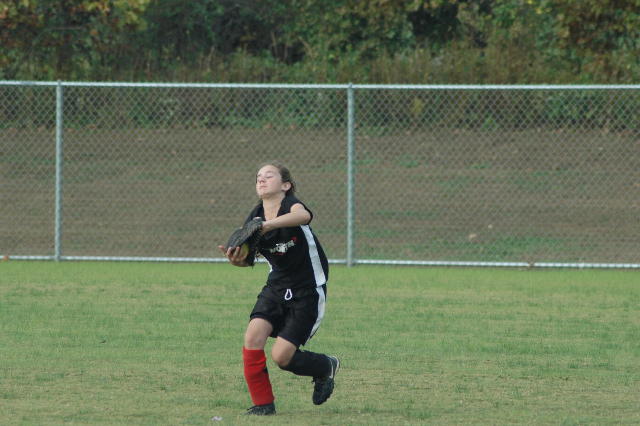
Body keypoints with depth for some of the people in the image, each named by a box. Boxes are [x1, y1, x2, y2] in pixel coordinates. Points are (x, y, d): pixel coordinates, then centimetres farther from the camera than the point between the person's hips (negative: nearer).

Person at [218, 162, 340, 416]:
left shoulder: (290, 205, -19)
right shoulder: (255, 218, 0)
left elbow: (303, 215, -44)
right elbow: (247, 258, -3)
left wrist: (268, 225, -58)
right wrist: (235, 258, -27)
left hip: (308, 290, -5)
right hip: (277, 287, 5)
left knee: (281, 356, -10)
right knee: (253, 336, -18)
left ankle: (326, 367, 21)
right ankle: (263, 403, -5)